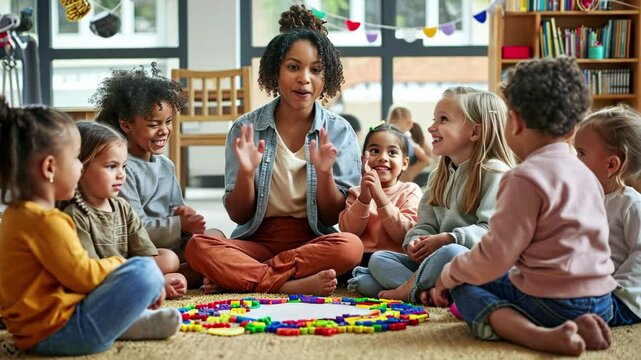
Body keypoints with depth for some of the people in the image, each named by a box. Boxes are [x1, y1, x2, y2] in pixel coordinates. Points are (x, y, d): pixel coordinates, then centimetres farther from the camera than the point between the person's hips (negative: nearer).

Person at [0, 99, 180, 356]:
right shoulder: (46, 221, -22)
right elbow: (84, 277, -19)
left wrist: (111, 266, 11)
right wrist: (117, 264, 0)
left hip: (34, 330, 11)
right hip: (57, 332, -11)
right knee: (145, 271, -20)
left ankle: (128, 321, 6)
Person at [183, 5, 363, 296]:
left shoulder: (339, 132, 1)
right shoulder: (245, 129, 0)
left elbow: (333, 217, 1)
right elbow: (238, 215, 2)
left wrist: (324, 173, -18)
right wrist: (246, 173, -18)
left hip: (313, 241, 0)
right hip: (257, 241, 0)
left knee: (350, 246, -33)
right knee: (198, 247, -28)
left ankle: (240, 276, -21)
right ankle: (293, 285, -25)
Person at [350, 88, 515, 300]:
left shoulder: (495, 173, -8)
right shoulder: (439, 176, 19)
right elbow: (426, 224, 15)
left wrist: (448, 239, -25)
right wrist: (414, 242, -8)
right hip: (434, 256, 8)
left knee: (451, 252, -40)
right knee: (378, 258, -3)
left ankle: (409, 287, -16)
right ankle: (423, 292, -28)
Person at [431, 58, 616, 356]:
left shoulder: (526, 178, -15)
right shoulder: (585, 173, 13)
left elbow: (495, 256, -17)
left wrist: (448, 275, 1)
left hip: (554, 302, -8)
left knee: (465, 290, 6)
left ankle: (539, 334, -20)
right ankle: (578, 325, 3)